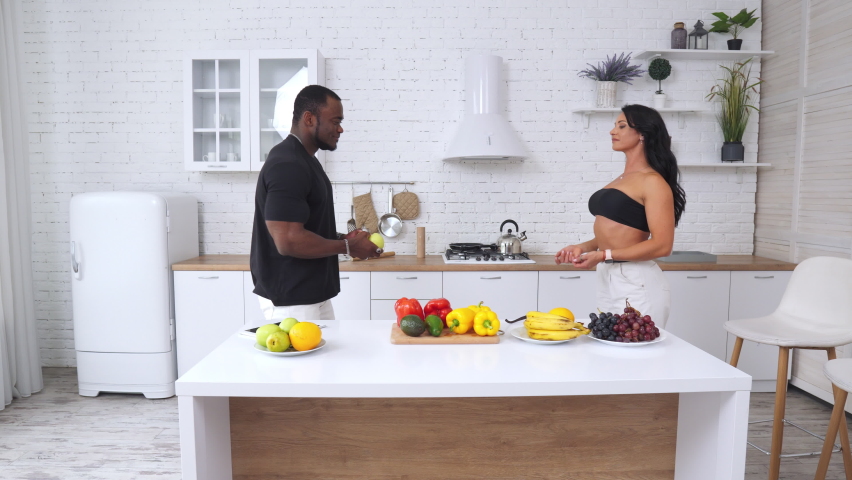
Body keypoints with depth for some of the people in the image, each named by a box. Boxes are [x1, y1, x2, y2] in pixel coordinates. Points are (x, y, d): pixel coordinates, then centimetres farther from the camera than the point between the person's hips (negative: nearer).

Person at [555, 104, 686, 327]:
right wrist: (583, 247, 4)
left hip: (636, 284, -8)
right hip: (607, 279, 8)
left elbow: (661, 245, -17)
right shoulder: (621, 180, 14)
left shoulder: (653, 182, -11)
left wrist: (604, 255, -20)